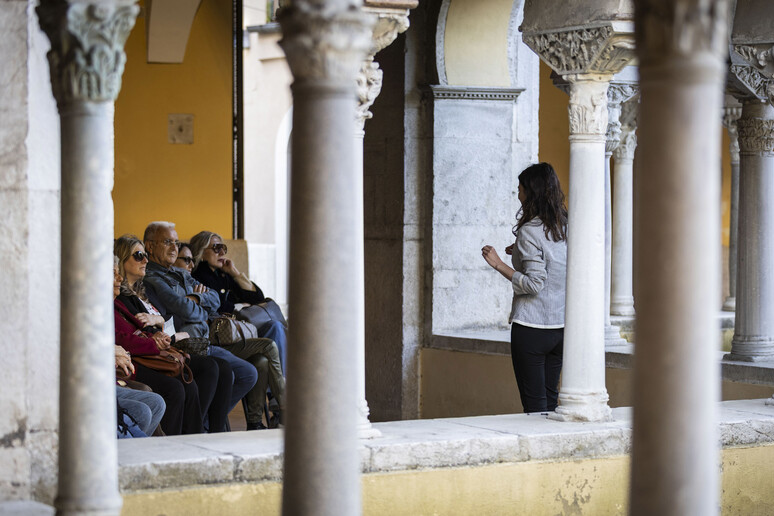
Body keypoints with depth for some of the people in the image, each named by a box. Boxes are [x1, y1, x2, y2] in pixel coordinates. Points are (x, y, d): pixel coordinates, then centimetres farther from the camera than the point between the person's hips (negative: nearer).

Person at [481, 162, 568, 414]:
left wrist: (499, 264, -14)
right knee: (551, 399, 13)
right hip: (561, 326, 7)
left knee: (534, 403, -2)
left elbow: (534, 284, -20)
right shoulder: (565, 227, 7)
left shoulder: (530, 231, -14)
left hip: (531, 327, -7)